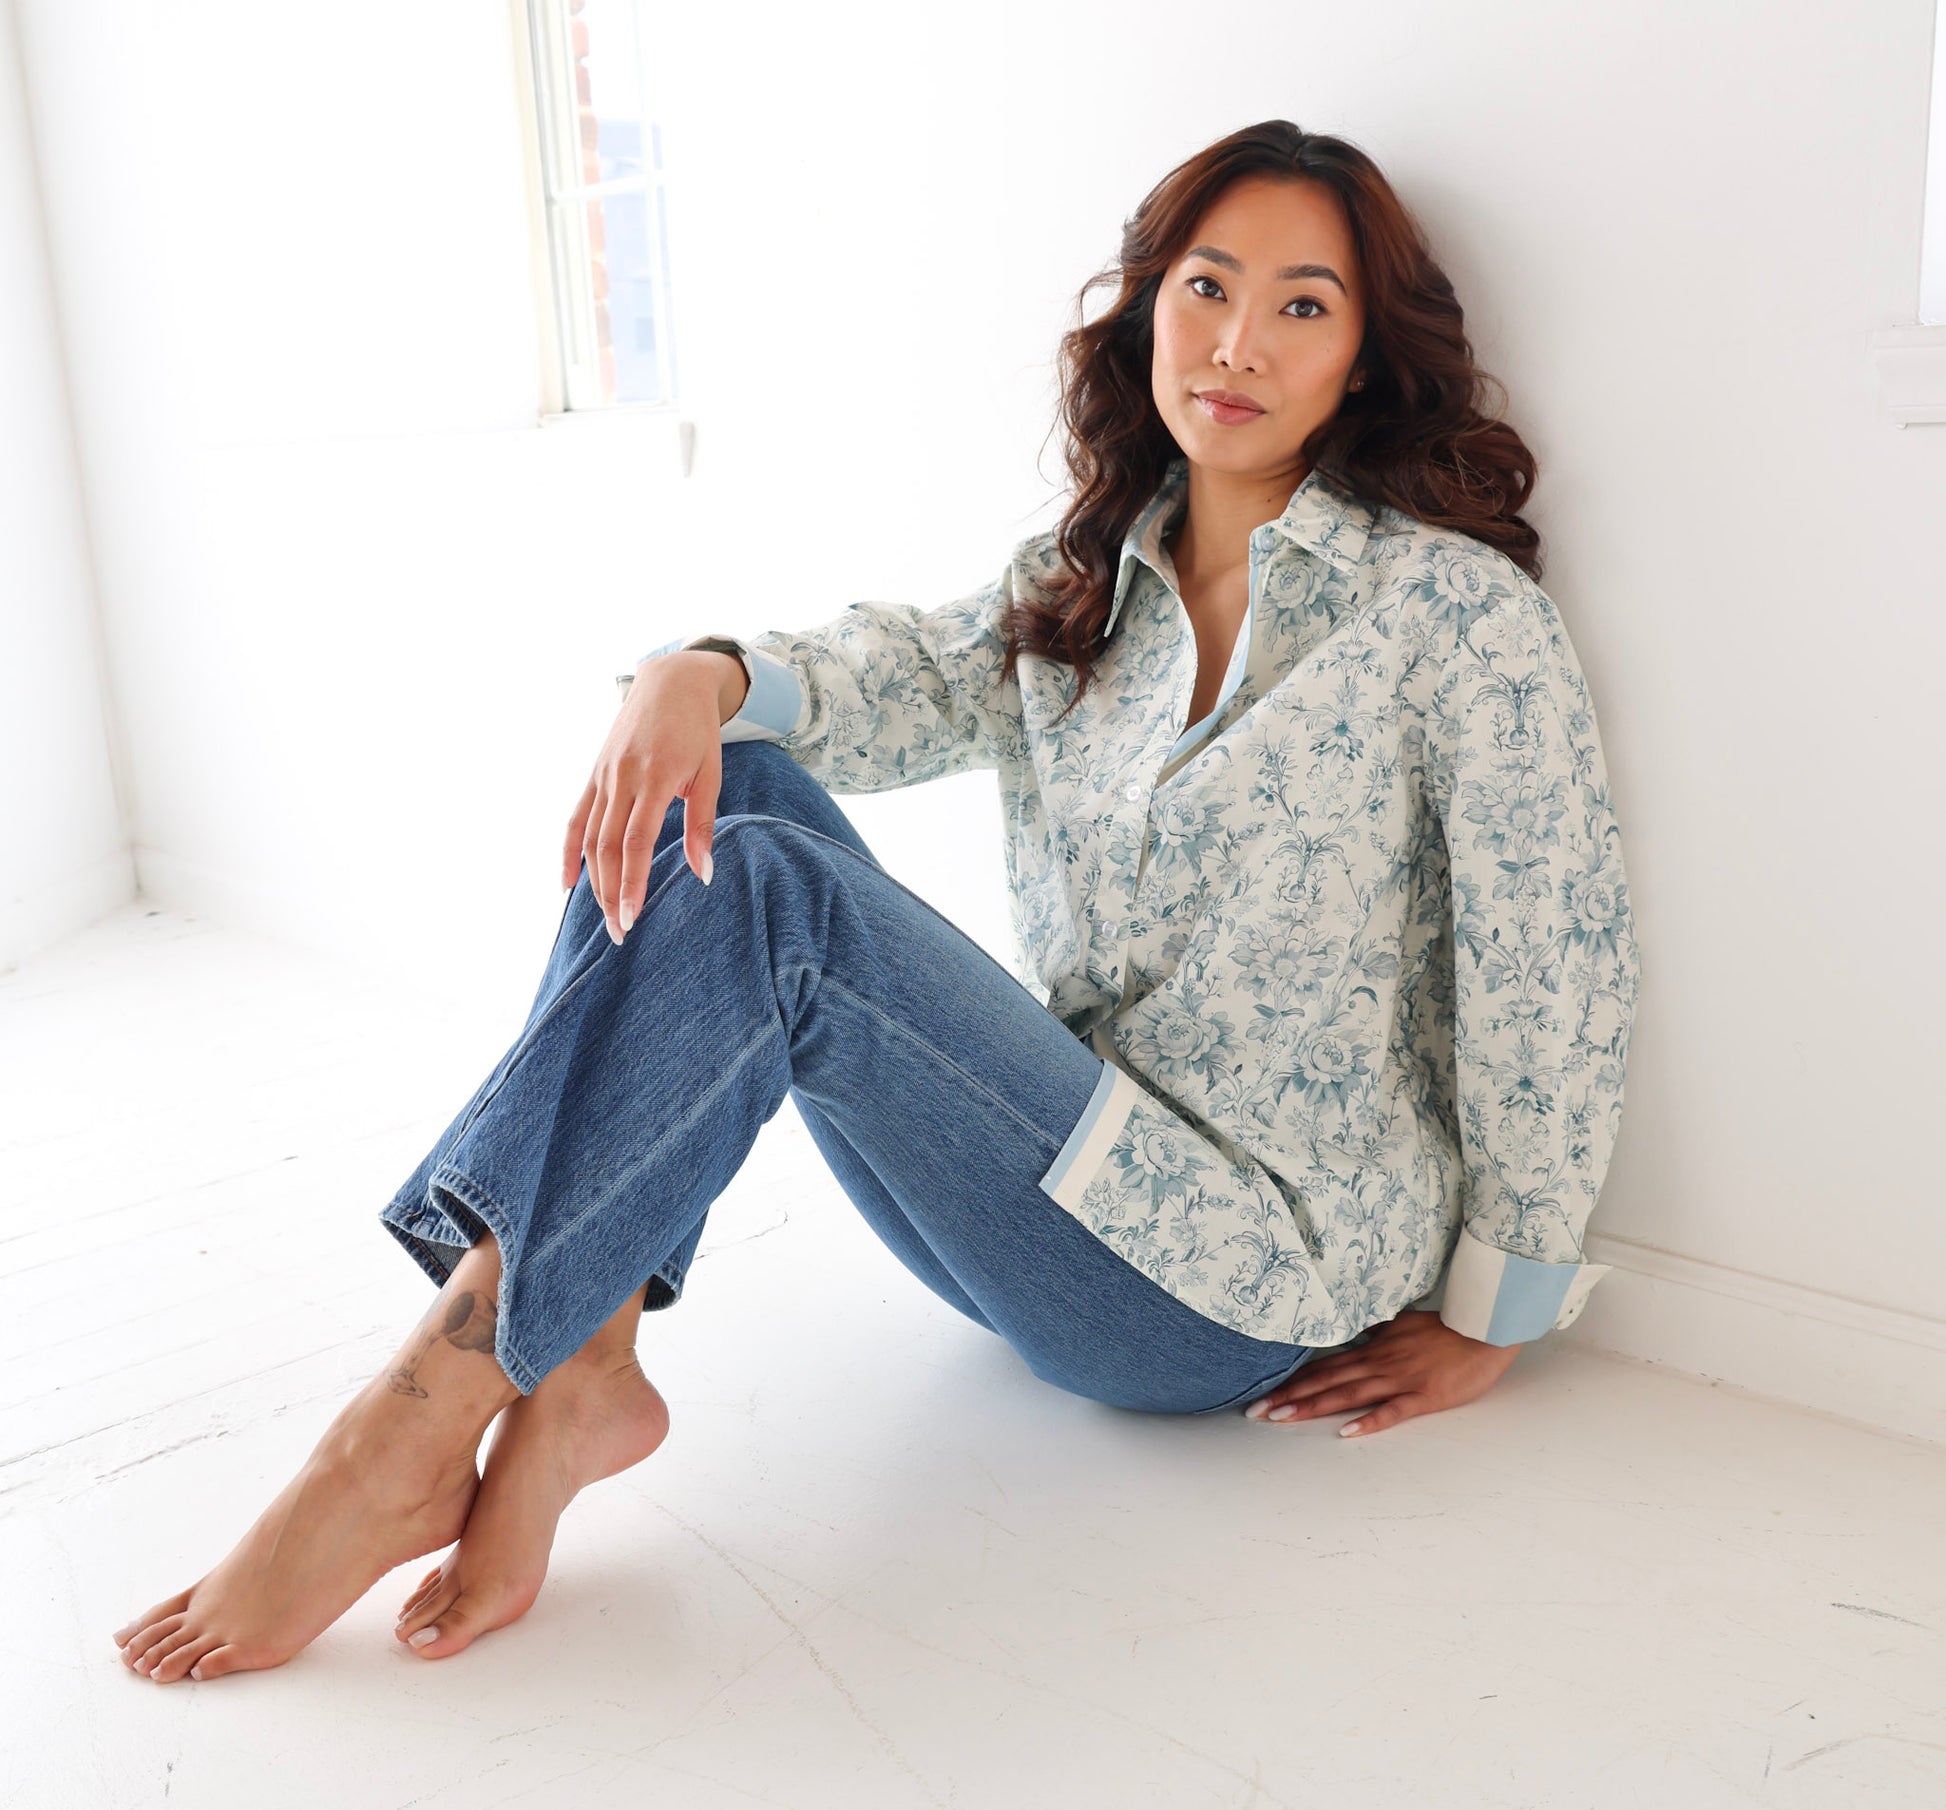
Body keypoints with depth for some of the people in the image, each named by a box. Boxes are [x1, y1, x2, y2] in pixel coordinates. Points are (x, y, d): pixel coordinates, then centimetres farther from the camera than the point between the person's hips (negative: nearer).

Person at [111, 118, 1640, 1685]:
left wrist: (1489, 1324, -4)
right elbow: (893, 681, -2)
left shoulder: (1454, 605, -6)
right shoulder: (1075, 590, 12)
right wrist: (707, 673, -26)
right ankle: (572, 1374, -20)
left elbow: (1562, 961, -7)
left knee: (763, 898, -24)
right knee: (722, 788, -11)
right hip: (1064, 1201, 6)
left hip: (1261, 1268, -6)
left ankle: (420, 1419, -20)